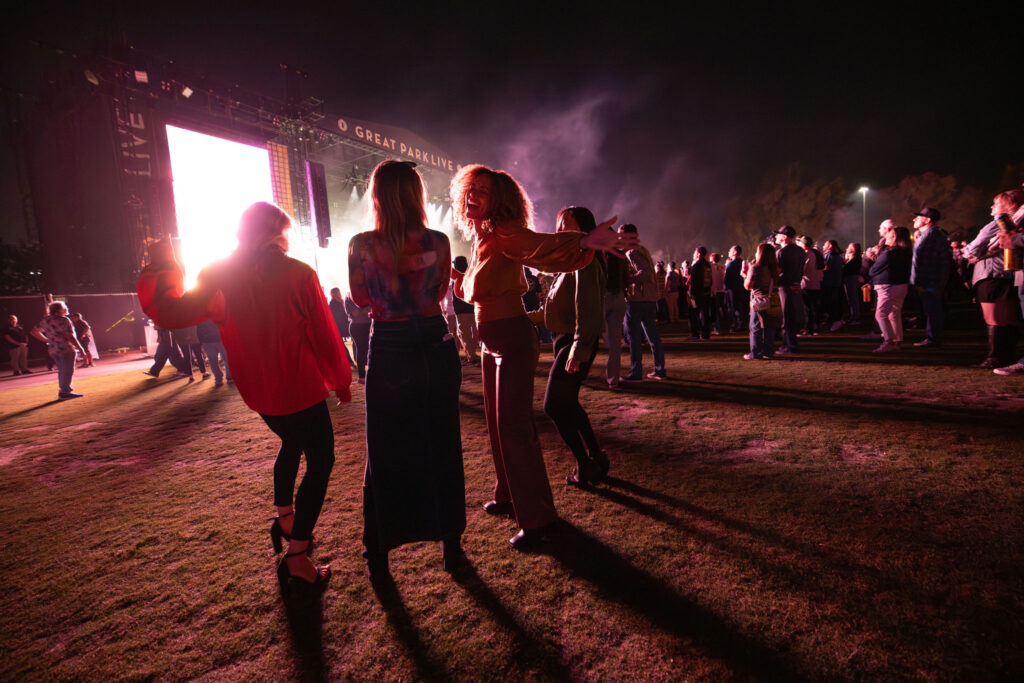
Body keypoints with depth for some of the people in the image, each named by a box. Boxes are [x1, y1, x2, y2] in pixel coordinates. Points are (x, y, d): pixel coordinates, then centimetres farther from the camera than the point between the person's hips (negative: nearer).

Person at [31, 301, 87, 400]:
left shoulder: (45, 320, 10)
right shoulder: (64, 320, -13)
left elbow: (34, 331, 19)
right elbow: (70, 337, -16)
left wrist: (47, 340, 24)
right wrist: (81, 349, -12)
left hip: (53, 350, 8)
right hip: (66, 349, -8)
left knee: (61, 371, 16)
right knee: (68, 371, -3)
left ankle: (62, 391, 20)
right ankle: (65, 392, -4)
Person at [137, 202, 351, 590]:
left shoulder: (218, 276, -2)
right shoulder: (299, 274, -13)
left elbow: (170, 314, 4)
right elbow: (324, 335, -11)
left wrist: (160, 270, 18)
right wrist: (341, 380, 1)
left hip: (257, 391, 6)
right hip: (300, 389, -6)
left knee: (291, 445, 30)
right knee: (320, 461, 5)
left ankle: (285, 519, 36)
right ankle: (297, 558, 1)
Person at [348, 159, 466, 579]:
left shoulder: (361, 245, -10)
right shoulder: (437, 242, -6)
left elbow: (361, 298, 5)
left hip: (389, 358, -1)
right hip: (437, 352, 2)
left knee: (386, 457, 13)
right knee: (443, 449, 15)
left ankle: (379, 556, 26)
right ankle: (450, 543, 28)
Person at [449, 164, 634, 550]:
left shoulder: (506, 234, -14)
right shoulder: (481, 241, 12)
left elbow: (545, 247, -35)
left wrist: (584, 242, -51)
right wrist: (457, 276, 16)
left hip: (514, 340, -9)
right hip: (492, 344, 9)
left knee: (514, 428, -6)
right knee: (498, 425, 18)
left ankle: (538, 518, 8)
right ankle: (509, 498, 36)